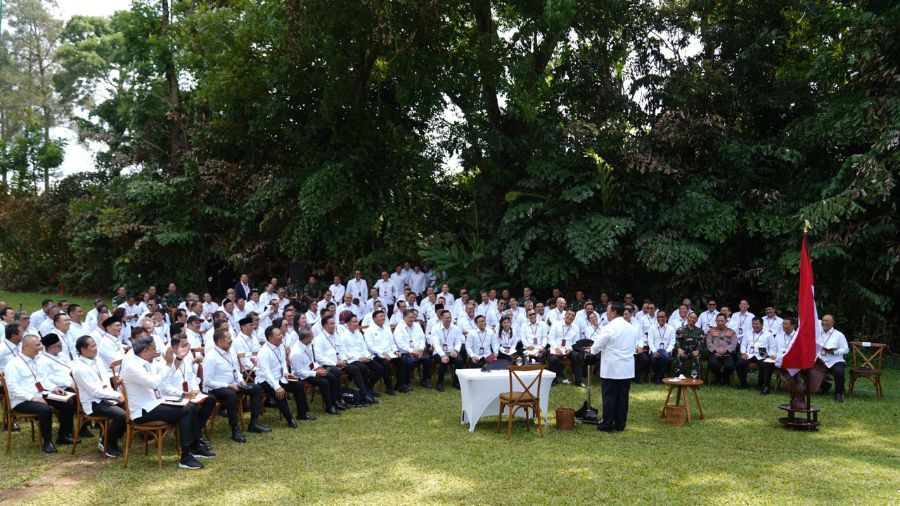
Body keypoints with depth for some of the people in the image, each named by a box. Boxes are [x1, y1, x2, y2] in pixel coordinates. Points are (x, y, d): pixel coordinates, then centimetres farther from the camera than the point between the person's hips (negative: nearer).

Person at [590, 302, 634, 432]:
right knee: (623, 397, 9)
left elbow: (597, 346, -8)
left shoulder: (610, 328, -14)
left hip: (611, 369, -6)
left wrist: (592, 350, 15)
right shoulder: (630, 327, 7)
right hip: (627, 369, 6)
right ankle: (620, 424, 15)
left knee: (609, 397, 1)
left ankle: (607, 425, 6)